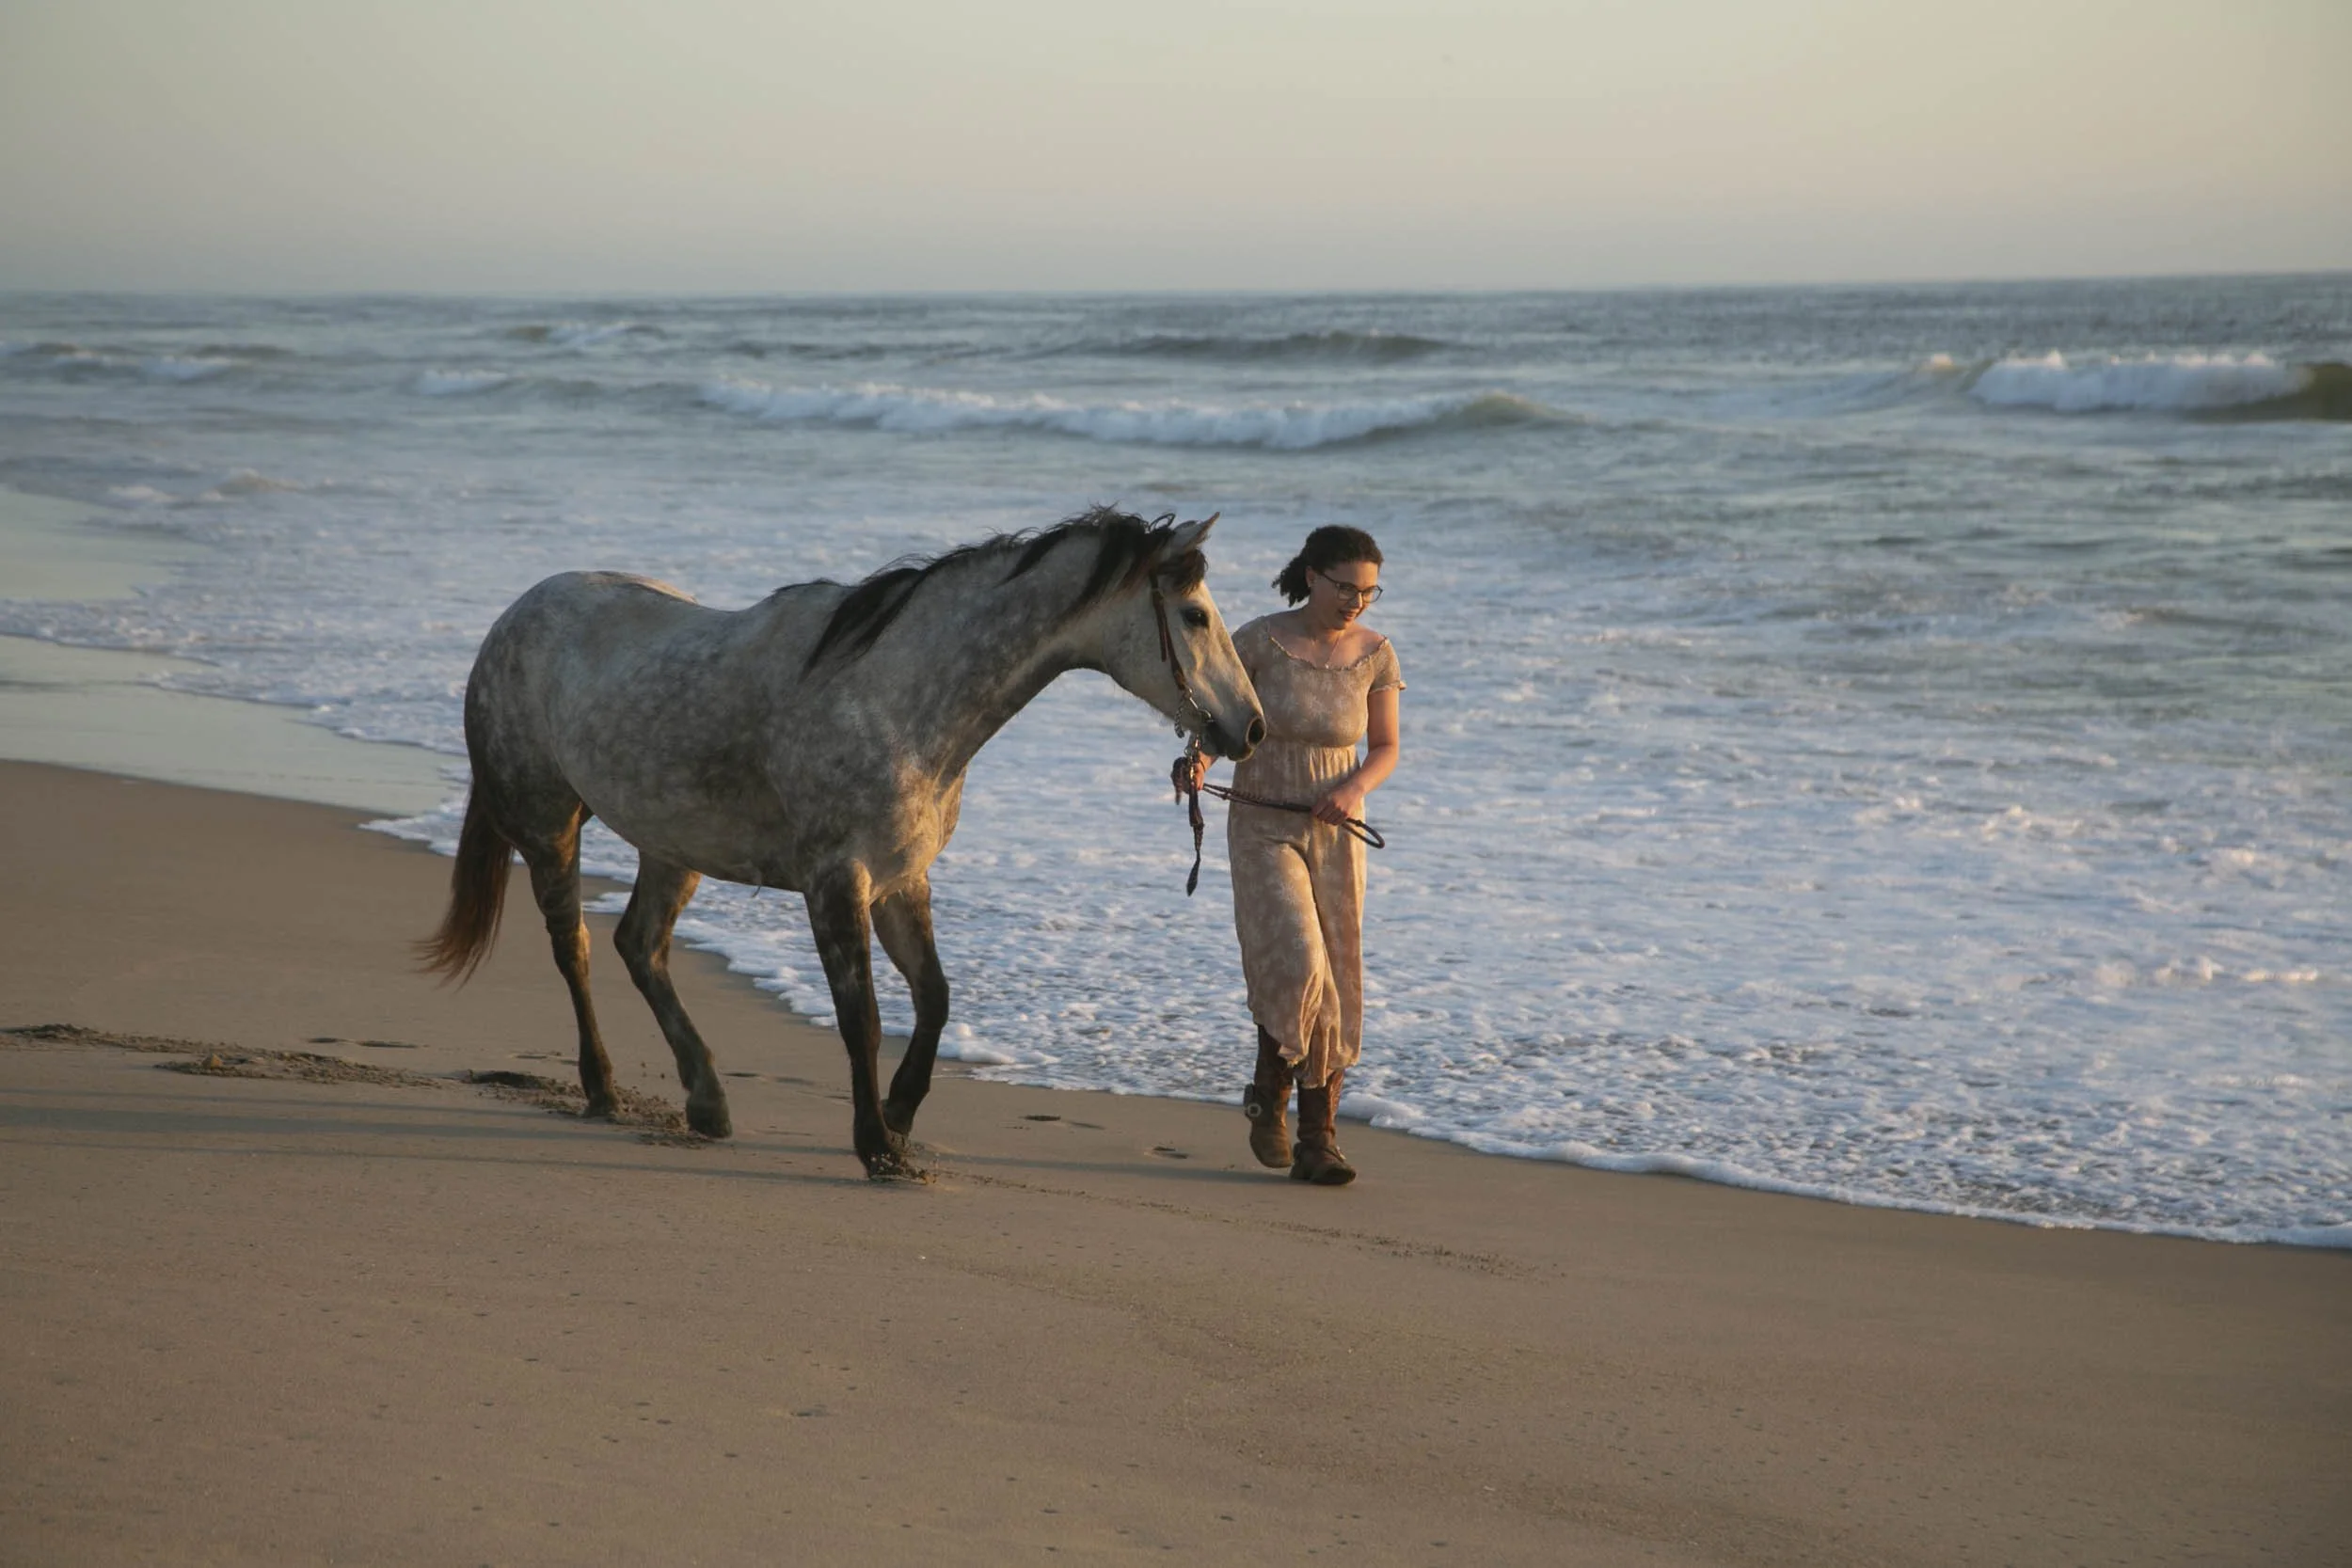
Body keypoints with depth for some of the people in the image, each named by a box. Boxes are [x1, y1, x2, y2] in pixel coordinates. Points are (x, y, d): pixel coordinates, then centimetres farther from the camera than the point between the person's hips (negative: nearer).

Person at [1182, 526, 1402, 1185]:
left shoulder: (1375, 655, -3)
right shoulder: (1259, 641, -13)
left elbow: (1385, 749, 5)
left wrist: (1355, 789, -15)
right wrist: (1198, 760, -27)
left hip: (1336, 835, 3)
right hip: (1263, 831, -3)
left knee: (1333, 989, 2)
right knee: (1295, 964, -21)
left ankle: (1317, 1143, 10)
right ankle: (1269, 1093, 5)